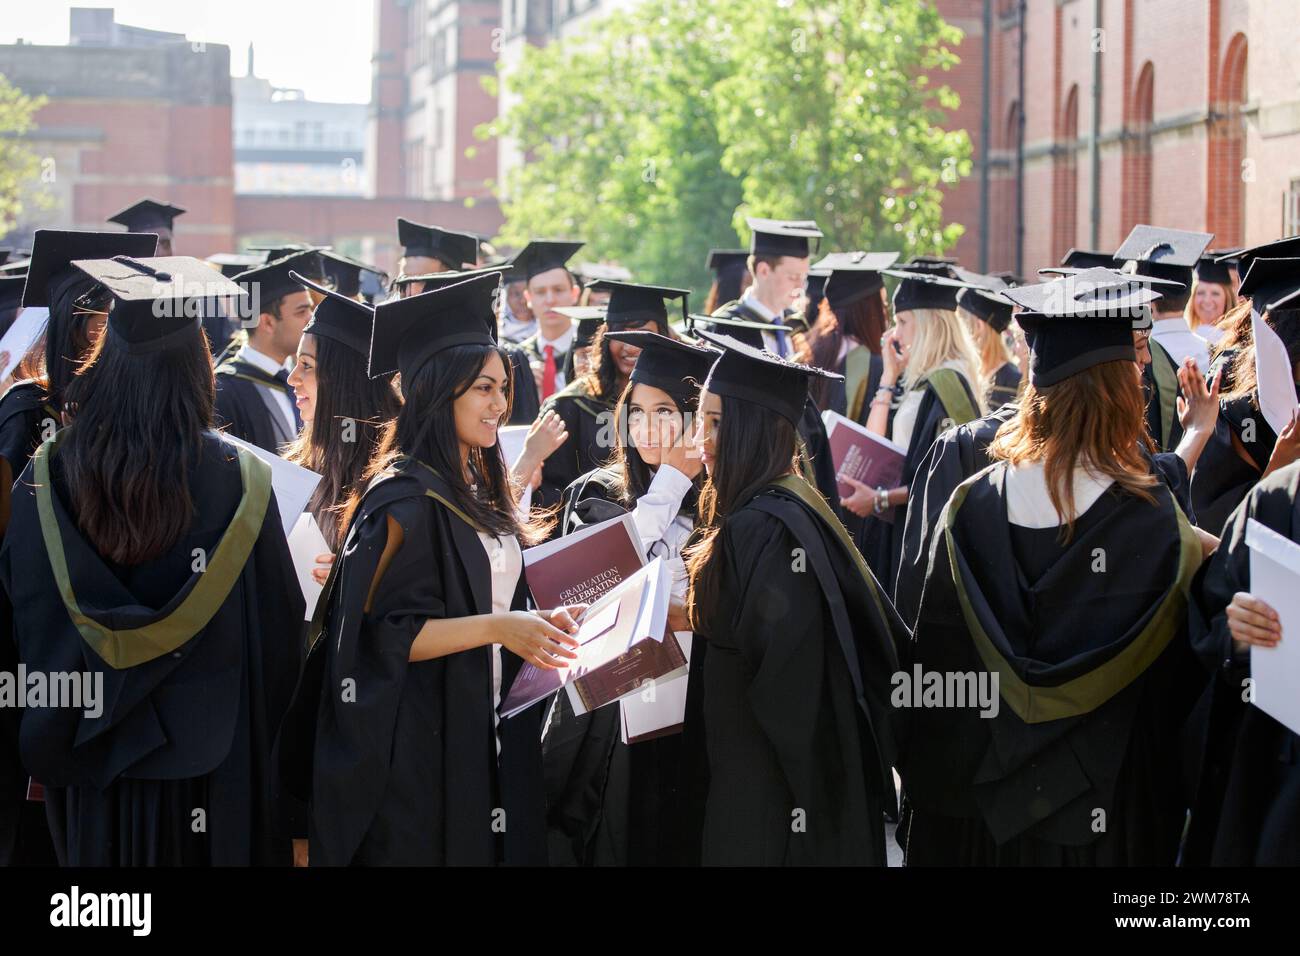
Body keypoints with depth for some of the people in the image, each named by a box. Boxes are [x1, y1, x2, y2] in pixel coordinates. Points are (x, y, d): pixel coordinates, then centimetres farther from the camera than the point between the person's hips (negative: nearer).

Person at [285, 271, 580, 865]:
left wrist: (540, 622, 4)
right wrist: (496, 626, -23)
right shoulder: (404, 499, -14)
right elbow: (381, 634, -19)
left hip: (485, 742, 8)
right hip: (420, 753, -8)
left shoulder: (476, 493, 12)